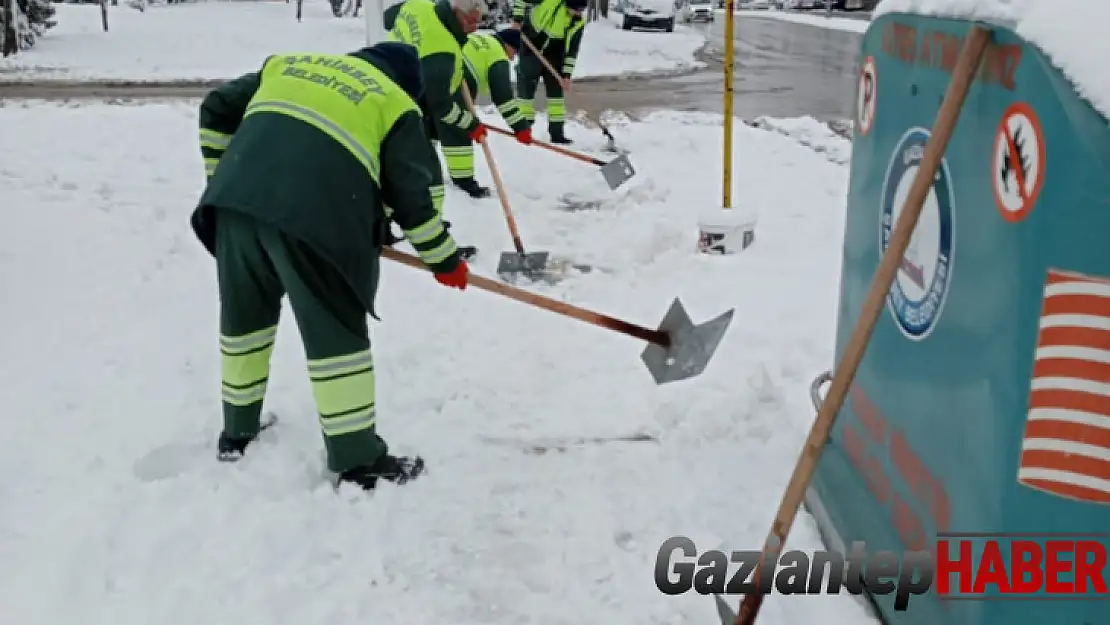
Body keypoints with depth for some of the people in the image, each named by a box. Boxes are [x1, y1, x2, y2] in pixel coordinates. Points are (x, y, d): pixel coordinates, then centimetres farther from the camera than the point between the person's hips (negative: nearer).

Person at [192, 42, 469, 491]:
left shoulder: (289, 64, 30)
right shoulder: (395, 105, 16)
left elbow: (217, 109, 27)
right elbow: (411, 196, 12)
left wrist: (222, 179, 31)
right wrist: (443, 258, 22)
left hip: (236, 199, 5)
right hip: (314, 216, -5)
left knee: (244, 315, 22)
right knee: (337, 331, 5)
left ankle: (238, 431, 38)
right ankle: (359, 460, 12)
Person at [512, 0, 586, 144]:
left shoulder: (578, 23, -14)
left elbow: (571, 50, -11)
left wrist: (567, 74, -15)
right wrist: (517, 19, -18)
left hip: (553, 56, 2)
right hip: (530, 50, -2)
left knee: (556, 91, -1)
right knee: (526, 89, 2)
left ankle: (557, 133, 5)